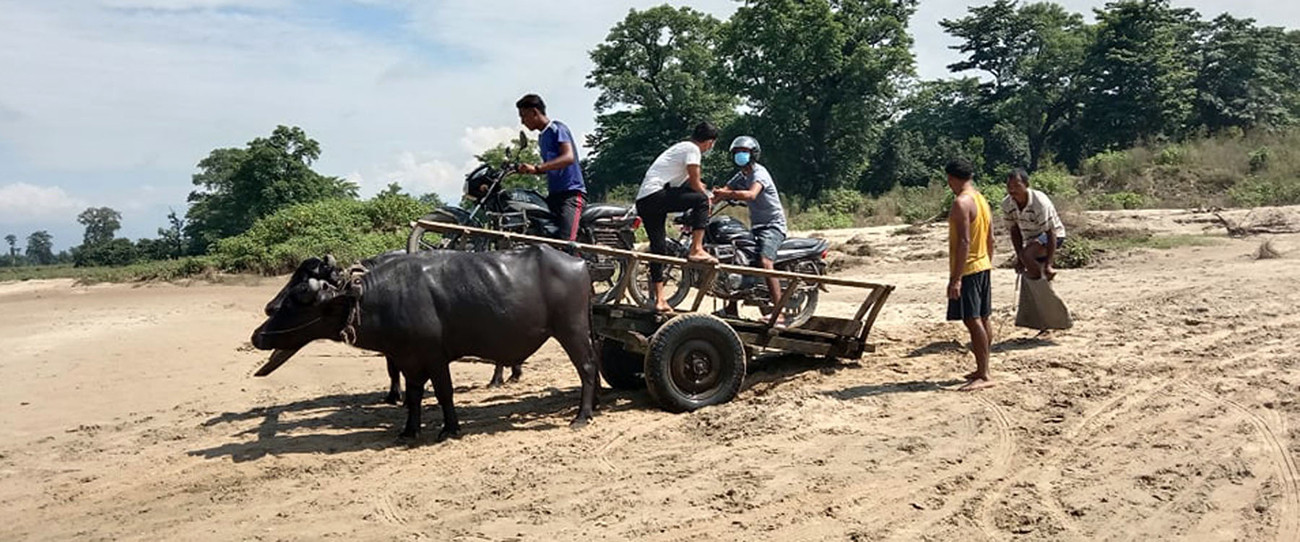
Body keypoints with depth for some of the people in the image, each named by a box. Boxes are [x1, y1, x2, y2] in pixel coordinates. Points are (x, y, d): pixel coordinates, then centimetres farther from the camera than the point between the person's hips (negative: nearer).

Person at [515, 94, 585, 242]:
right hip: (553, 195, 10)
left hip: (571, 193, -9)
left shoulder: (557, 129, -6)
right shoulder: (542, 137, 21)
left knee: (566, 241, -24)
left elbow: (568, 157, -22)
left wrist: (537, 168, -30)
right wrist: (526, 169, 15)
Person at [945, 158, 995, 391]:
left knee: (973, 321, -9)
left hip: (967, 270, -10)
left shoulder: (961, 203, -17)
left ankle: (984, 376, -8)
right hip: (983, 267, 10)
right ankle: (982, 370, 25)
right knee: (982, 320, 15)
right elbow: (990, 239, 17)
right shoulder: (982, 200, 13)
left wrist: (955, 278, -23)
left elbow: (964, 242, -23)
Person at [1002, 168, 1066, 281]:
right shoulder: (1006, 204, -15)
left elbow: (1051, 233, -30)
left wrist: (1048, 265, -33)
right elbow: (1014, 231, -4)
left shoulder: (1040, 202, -32)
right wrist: (1019, 257, -10)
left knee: (1026, 255, -32)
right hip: (1030, 238, 7)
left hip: (1053, 235, -7)